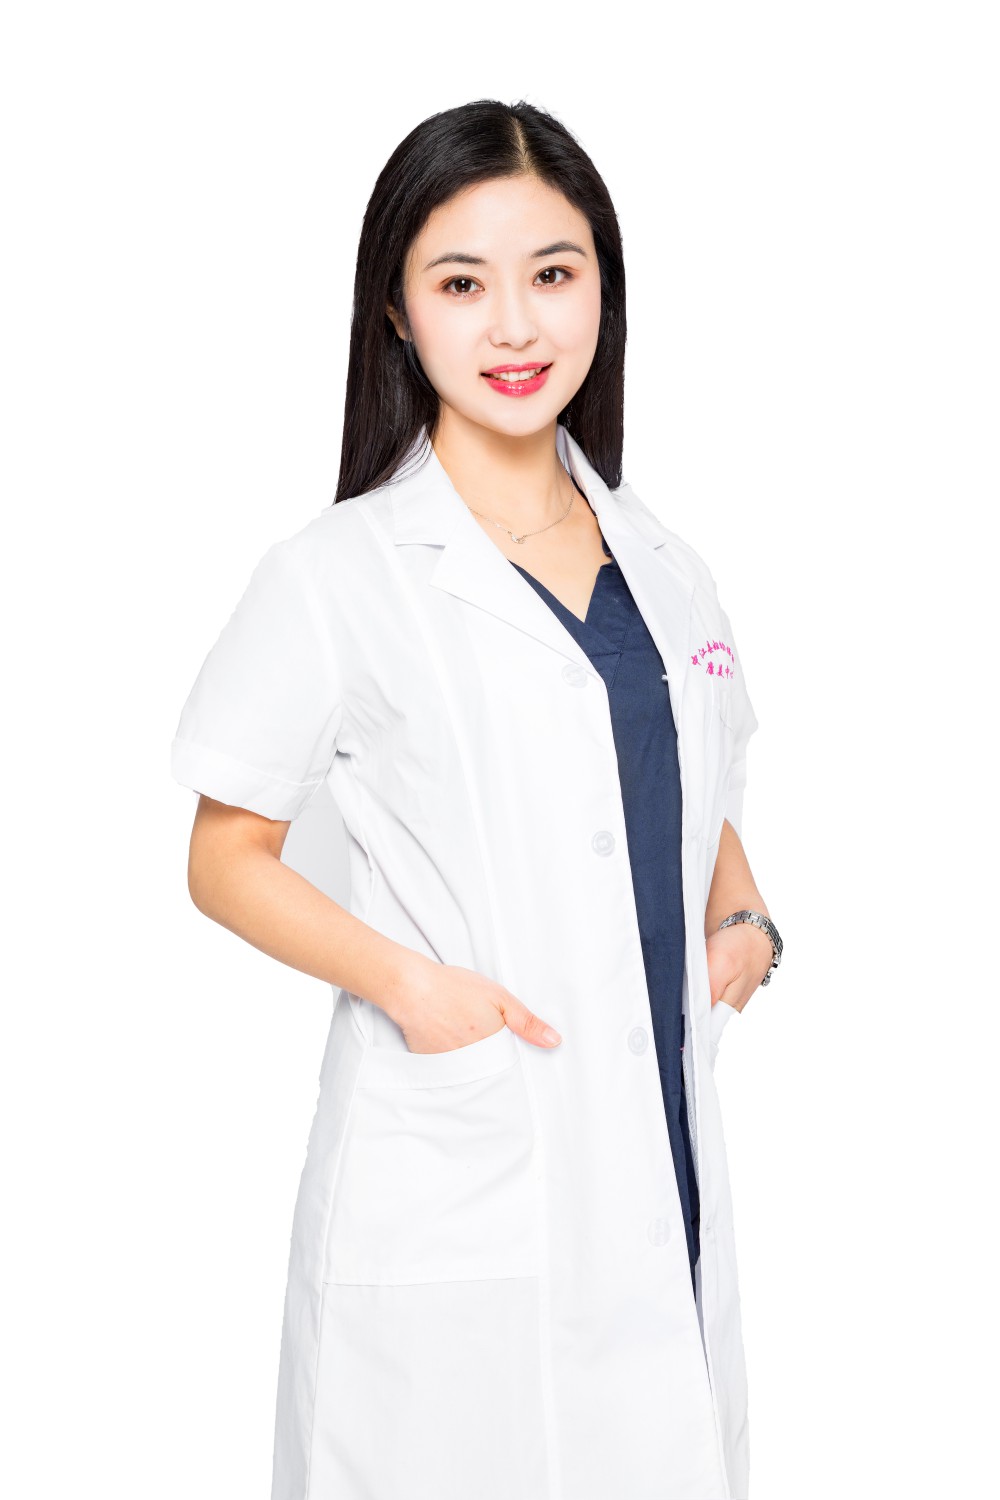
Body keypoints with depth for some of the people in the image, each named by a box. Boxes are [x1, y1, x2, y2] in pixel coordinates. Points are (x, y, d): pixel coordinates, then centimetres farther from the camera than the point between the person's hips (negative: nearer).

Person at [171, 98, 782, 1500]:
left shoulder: (660, 566, 9)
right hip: (448, 1203, -5)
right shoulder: (337, 579, -7)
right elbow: (226, 860, -3)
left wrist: (746, 925, 1)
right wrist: (404, 980, -18)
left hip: (659, 1172, 5)